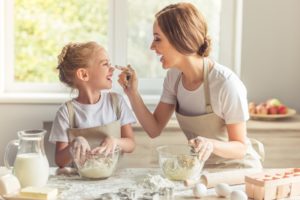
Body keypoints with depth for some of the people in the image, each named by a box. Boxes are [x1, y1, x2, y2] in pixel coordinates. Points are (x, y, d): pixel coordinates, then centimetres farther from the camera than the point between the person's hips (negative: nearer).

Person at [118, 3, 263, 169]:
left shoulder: (226, 83, -26)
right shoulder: (173, 76, -6)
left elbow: (240, 147, -18)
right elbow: (154, 129, -4)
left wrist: (211, 145, -37)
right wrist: (132, 93, -16)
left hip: (237, 169, -5)